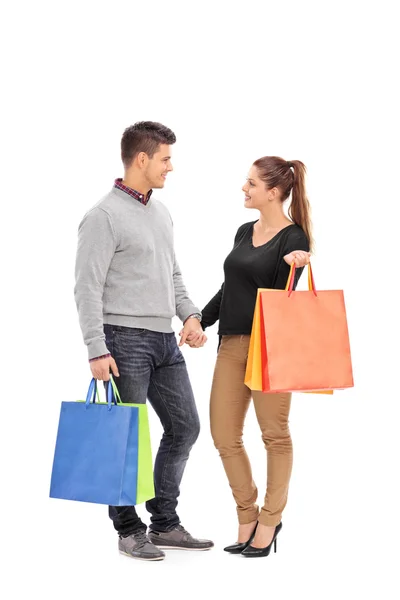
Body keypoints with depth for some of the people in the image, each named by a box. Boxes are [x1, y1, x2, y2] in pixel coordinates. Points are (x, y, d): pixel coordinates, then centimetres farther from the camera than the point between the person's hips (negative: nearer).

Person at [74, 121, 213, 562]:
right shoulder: (104, 216, -11)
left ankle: (165, 524, 21)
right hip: (125, 340, -8)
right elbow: (87, 287, -15)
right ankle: (129, 530, 12)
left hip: (164, 340, 9)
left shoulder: (161, 212, 15)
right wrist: (97, 351, -20)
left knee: (184, 427, 10)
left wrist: (190, 314, 6)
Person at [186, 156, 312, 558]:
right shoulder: (245, 232, 14)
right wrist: (199, 323, 17)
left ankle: (269, 520, 15)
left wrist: (292, 266, -30)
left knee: (274, 434, 4)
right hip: (231, 343, 8)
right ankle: (247, 516, 20)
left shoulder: (293, 239, -8)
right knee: (224, 435, 6)